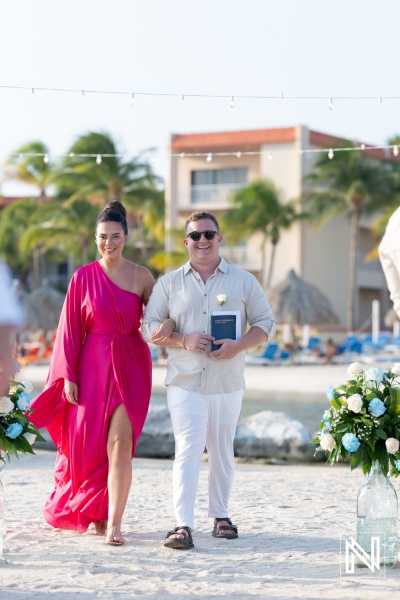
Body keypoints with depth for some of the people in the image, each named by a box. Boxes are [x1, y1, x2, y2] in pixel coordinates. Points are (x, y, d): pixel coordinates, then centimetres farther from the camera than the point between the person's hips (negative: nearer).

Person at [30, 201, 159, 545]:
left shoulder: (141, 277, 2)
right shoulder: (83, 278, 2)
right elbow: (71, 330, 3)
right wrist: (68, 375, -2)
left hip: (130, 365, -1)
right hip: (92, 365, 1)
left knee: (119, 443, -11)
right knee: (89, 443, 7)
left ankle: (112, 523, -14)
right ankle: (91, 510, 30)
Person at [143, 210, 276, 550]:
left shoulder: (243, 281, 8)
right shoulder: (169, 283, 8)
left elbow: (265, 324, 7)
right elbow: (151, 327, 5)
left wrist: (239, 345, -12)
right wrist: (183, 340, -12)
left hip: (227, 382, 1)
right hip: (184, 382, -1)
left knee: (222, 451, 10)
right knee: (188, 450, -13)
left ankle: (221, 515, 25)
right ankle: (183, 525, -17)